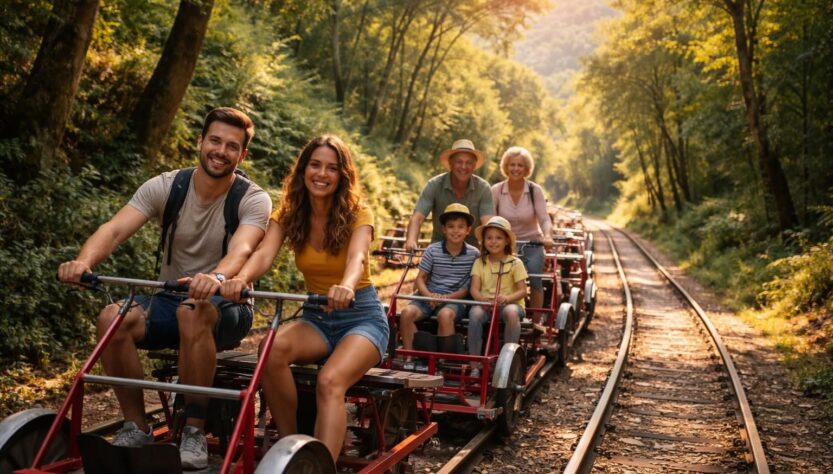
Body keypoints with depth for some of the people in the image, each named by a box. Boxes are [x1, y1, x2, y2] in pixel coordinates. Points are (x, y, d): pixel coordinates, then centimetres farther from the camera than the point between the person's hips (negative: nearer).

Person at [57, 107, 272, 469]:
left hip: (226, 307, -3)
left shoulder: (253, 199, -12)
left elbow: (241, 249, -32)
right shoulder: (165, 187, -4)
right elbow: (115, 229, -19)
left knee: (193, 312, -38)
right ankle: (136, 427, -9)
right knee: (111, 319, -26)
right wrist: (84, 261, -41)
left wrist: (217, 278, -56)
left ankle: (194, 430, -23)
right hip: (169, 299, 3)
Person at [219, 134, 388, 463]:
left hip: (362, 316, -3)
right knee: (274, 348, -30)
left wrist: (346, 287, -56)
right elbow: (264, 254, -21)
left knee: (330, 381, -33)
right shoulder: (288, 214, -2)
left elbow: (356, 257, -32)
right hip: (316, 317, 3)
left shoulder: (357, 214, -11)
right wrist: (240, 279, -45)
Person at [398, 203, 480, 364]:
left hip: (455, 299, -2)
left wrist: (447, 297, -14)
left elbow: (469, 287, 1)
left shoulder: (473, 254, -1)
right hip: (430, 296, 2)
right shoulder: (433, 250, 1)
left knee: (444, 314, -35)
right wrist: (429, 295, -15)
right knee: (407, 312, -25)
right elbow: (421, 278, 5)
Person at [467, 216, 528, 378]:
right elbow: (474, 289, -1)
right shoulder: (480, 262, 8)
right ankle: (474, 366, -27)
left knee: (511, 312, -37)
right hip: (485, 303, 1)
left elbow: (523, 290, -4)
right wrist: (482, 299, -25)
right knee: (475, 313, -33)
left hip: (510, 303, -1)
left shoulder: (515, 263, 2)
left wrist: (507, 298, -25)